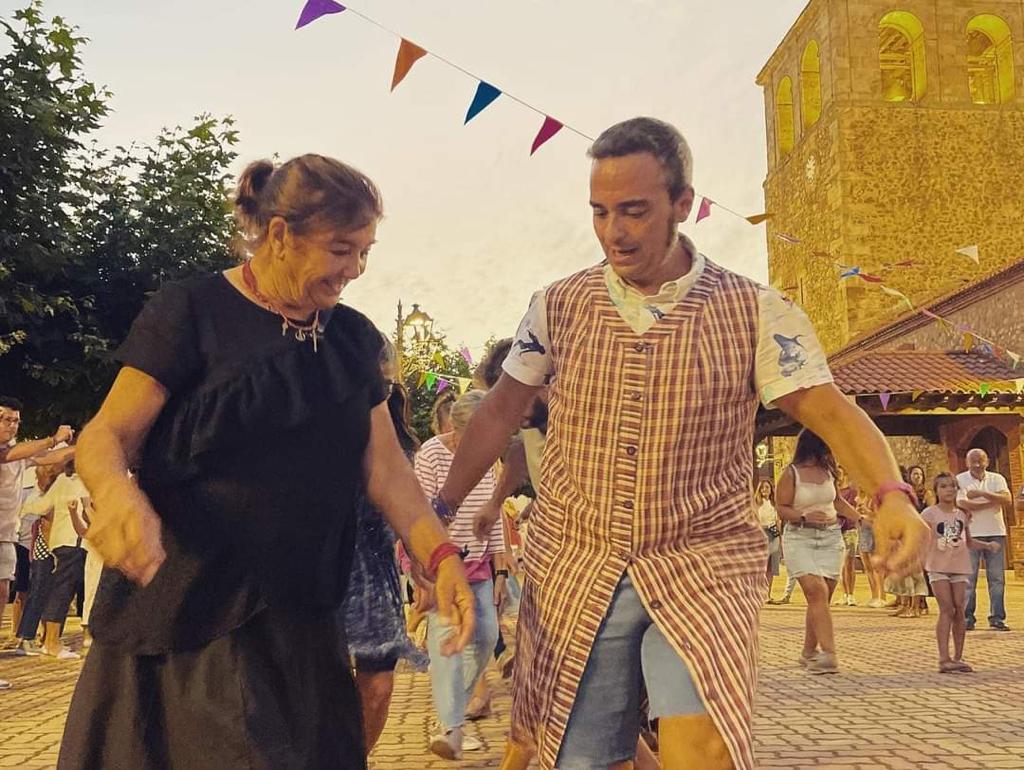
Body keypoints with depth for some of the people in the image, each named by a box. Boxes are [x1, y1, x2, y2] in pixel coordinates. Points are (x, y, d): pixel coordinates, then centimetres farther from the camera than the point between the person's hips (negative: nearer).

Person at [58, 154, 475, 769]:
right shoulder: (191, 312, -7)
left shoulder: (354, 338, 8)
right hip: (186, 615, -4)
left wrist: (441, 556, -9)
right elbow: (107, 435, -9)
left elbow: (385, 466, 6)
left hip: (302, 621, 5)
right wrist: (118, 493, -32)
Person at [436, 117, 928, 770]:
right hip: (575, 573, 3)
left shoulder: (756, 313, -3)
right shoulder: (559, 306, 3)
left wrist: (893, 497, -25)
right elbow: (502, 410, 12)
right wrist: (441, 511, 10)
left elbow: (830, 411, -7)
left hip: (703, 570, -2)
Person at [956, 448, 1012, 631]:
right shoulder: (960, 480, 1)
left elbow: (1007, 499, -8)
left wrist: (982, 493, -16)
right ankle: (967, 618, 5)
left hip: (996, 533, 3)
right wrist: (992, 502, -9)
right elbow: (962, 504, -14)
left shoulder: (997, 479, 9)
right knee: (969, 578, -1)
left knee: (997, 578, 4)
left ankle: (997, 618, 11)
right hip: (971, 534, -2)